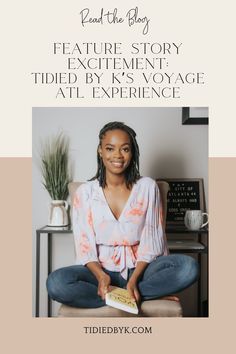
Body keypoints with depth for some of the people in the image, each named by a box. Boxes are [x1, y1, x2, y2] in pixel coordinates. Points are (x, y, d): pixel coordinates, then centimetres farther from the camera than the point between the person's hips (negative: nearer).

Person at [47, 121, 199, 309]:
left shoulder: (148, 187, 0)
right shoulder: (85, 192, 0)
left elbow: (152, 240, -3)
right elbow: (85, 245, -3)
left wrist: (134, 279, -17)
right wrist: (101, 276, -22)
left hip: (140, 268, 0)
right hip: (101, 269, 1)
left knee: (189, 266, -26)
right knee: (56, 283, -30)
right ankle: (152, 294, -20)